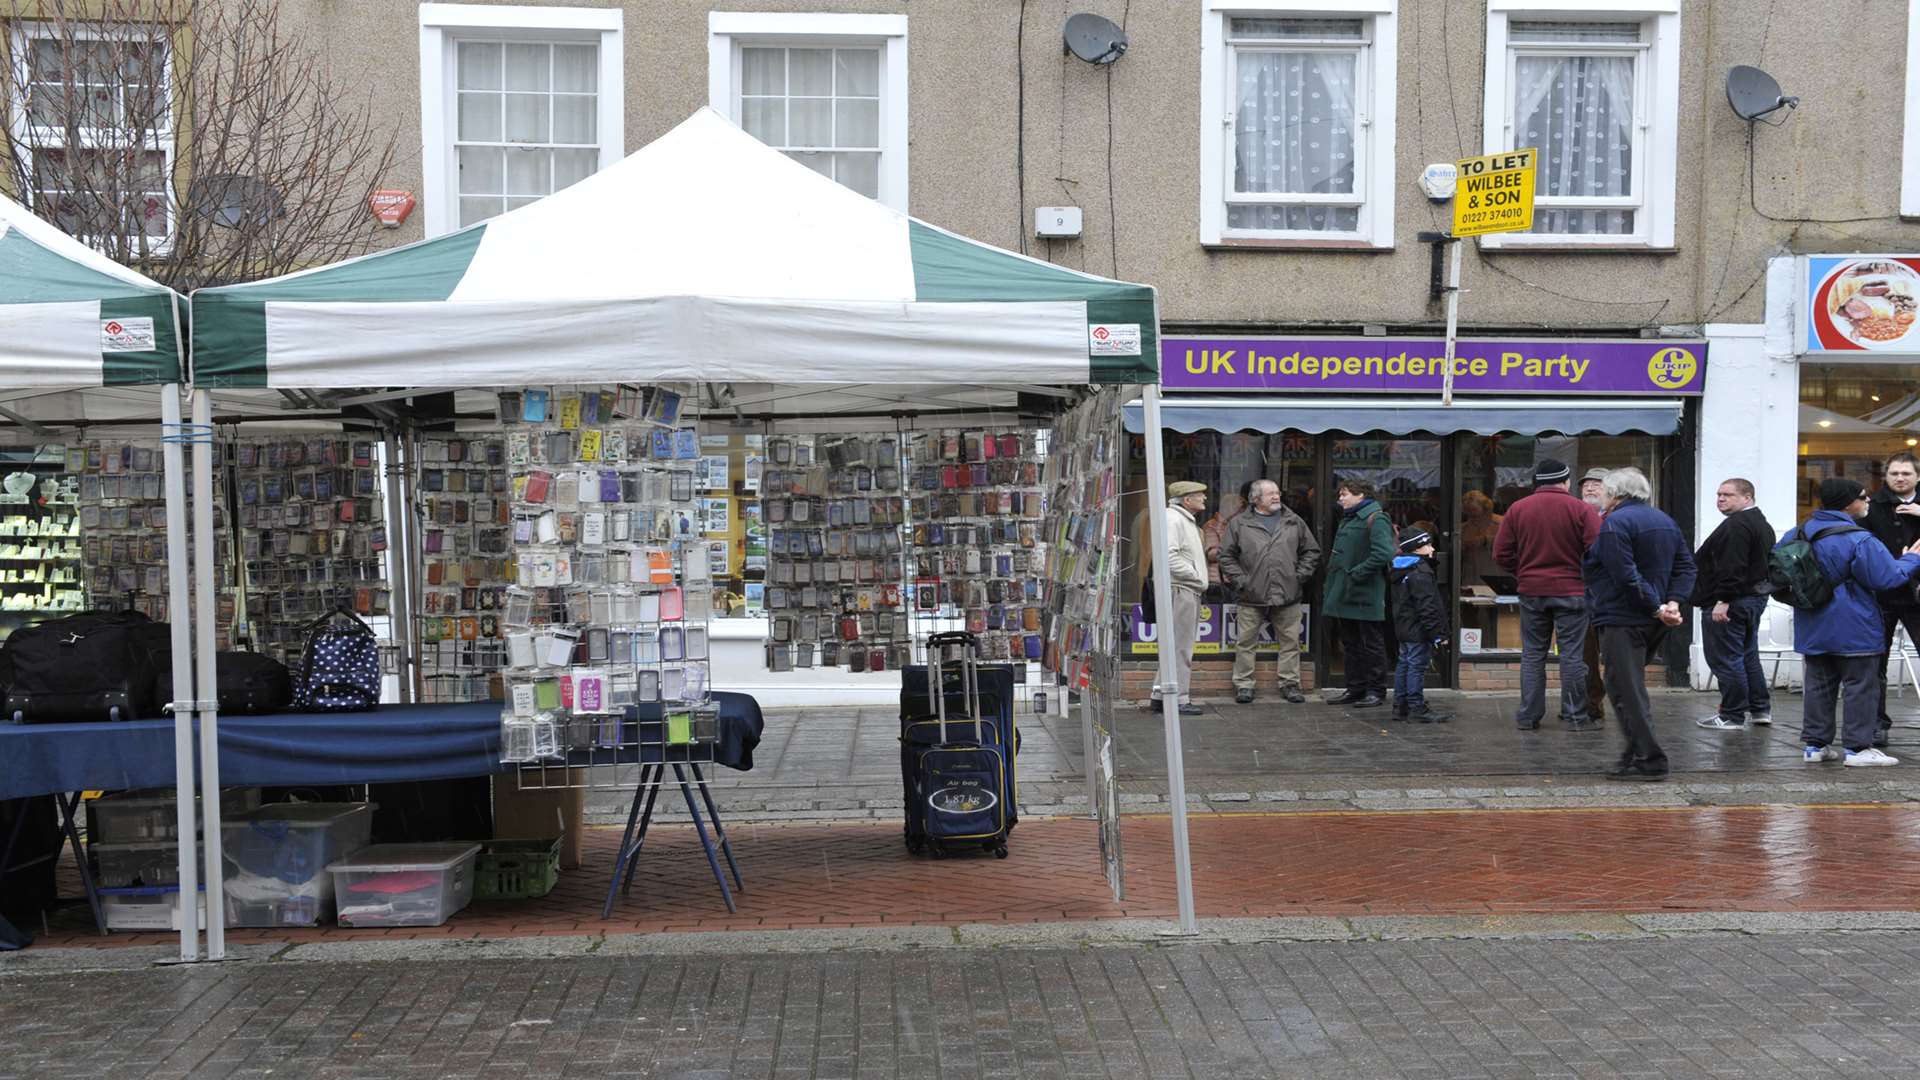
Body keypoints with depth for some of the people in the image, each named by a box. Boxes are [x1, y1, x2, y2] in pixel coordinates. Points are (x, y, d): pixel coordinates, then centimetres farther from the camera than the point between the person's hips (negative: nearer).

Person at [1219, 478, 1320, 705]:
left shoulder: (1294, 522, 11)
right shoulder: (1240, 524, 4)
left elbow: (1312, 551, 14)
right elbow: (1227, 556, 4)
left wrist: (1300, 576, 3)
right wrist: (1240, 581, -5)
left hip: (1288, 595, 2)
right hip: (1251, 597, -2)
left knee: (1290, 641, 5)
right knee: (1245, 642, 1)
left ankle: (1290, 683, 15)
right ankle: (1243, 684, 10)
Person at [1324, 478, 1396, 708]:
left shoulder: (1375, 519, -12)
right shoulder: (1348, 520, 18)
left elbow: (1383, 553, -26)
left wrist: (1355, 573, -22)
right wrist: (1331, 589, 14)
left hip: (1366, 596, -9)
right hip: (1345, 595, 10)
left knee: (1372, 646, 0)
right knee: (1351, 644, 14)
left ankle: (1376, 691, 8)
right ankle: (1355, 689, 22)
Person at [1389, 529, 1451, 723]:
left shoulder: (1399, 571, 13)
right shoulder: (1420, 573, -19)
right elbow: (1427, 607, -22)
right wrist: (1437, 633, -18)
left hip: (1403, 628, 10)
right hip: (1417, 631, -10)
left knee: (1404, 664, 15)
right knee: (1417, 666, -6)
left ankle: (1400, 707, 20)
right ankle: (1417, 709, -3)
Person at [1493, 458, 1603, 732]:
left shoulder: (1517, 509, 1)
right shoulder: (1580, 509, -7)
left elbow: (1502, 554, 1)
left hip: (1531, 592, 3)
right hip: (1571, 591, -3)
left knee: (1532, 654, 9)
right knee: (1572, 655, 3)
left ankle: (1528, 716, 10)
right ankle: (1575, 716, 5)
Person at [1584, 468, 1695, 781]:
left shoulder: (1615, 523, -13)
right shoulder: (1665, 521, 16)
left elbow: (1626, 576, -22)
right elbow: (1686, 566, 12)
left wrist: (1657, 607, -18)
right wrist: (1673, 601, 0)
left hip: (1623, 620, -9)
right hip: (1652, 624, 10)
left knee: (1626, 691, -6)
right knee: (1631, 687, 19)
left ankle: (1649, 760, -8)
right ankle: (1635, 754, 21)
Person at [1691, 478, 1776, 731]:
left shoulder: (1736, 525, -18)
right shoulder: (1762, 523, 18)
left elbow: (1732, 567, -26)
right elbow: (1765, 565, 22)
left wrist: (1723, 600, -26)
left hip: (1729, 603, -11)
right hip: (1756, 597, 11)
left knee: (1725, 658, -5)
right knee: (1748, 655, 19)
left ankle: (1733, 716, -2)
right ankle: (1761, 708, 24)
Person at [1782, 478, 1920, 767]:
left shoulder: (1797, 535, 4)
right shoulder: (1859, 540, -19)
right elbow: (1887, 578, -16)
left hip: (1813, 630, 7)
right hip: (1853, 631, -7)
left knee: (1819, 685, 13)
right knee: (1860, 686, 2)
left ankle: (1814, 744, 15)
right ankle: (1858, 747, 3)